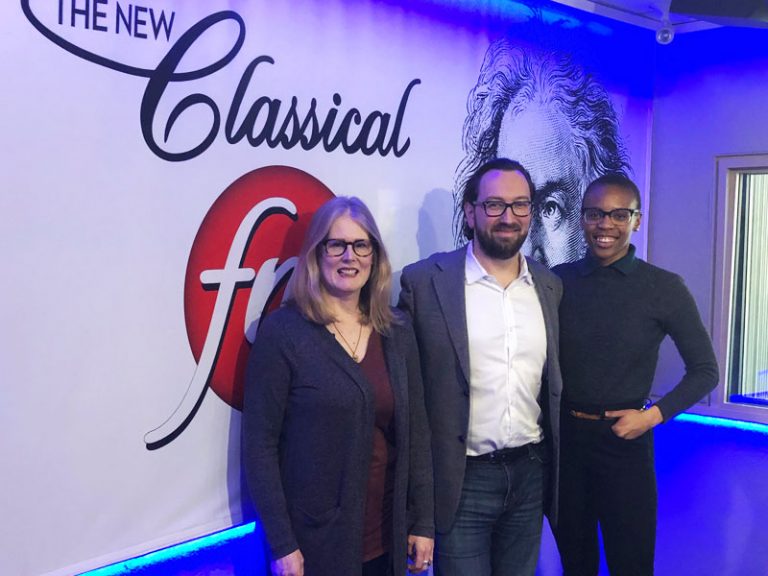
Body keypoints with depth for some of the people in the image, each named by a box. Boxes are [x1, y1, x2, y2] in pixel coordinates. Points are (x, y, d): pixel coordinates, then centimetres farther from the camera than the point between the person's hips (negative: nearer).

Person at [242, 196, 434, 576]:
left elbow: (415, 429, 6)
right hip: (314, 538, -4)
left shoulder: (397, 331, 2)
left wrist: (423, 521, 4)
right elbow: (259, 443, -11)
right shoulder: (282, 331, -12)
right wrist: (281, 544, -12)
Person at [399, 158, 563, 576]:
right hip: (462, 477, -4)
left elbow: (553, 379, 12)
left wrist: (553, 459, 12)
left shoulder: (550, 286, 5)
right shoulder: (425, 280, -9)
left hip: (531, 472, 5)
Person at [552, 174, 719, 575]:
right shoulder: (558, 281, 0)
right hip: (561, 437, 2)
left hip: (623, 441, -2)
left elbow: (704, 370, -1)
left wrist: (654, 415, -12)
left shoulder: (663, 288, -6)